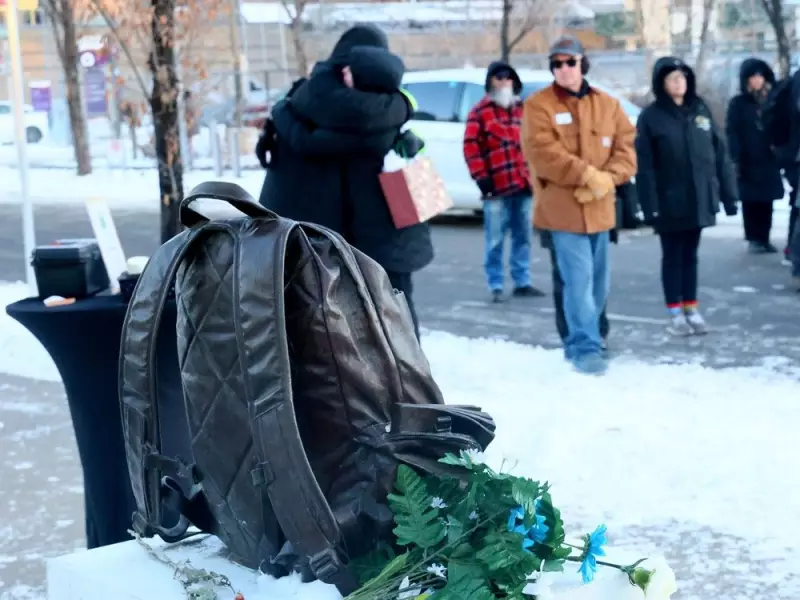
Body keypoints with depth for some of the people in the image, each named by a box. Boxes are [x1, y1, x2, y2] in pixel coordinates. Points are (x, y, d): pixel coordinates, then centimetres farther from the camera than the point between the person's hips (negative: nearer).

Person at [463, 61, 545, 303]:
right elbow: (471, 145, -8)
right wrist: (481, 176, -13)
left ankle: (522, 282, 19)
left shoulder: (522, 109, 17)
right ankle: (496, 286, 3)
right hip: (497, 185, -6)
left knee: (523, 236, 11)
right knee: (495, 240, -4)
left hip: (523, 183, 6)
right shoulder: (480, 111, -2)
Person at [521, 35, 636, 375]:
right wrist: (589, 175, -19)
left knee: (599, 282, 11)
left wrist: (607, 179, -14)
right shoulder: (538, 106, -3)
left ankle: (578, 343, 25)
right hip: (562, 210, -5)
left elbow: (627, 147, 4)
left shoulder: (608, 105, 11)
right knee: (578, 280, -12)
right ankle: (586, 348, -7)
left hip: (600, 209, 5)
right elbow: (544, 154, -15)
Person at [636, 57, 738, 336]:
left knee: (690, 254, 12)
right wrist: (650, 204, -16)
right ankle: (675, 313, 13)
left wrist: (728, 194, 4)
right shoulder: (651, 117, -6)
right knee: (672, 256, 6)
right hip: (669, 202, -3)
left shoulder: (700, 109, 6)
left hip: (698, 199, 3)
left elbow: (719, 153, 8)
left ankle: (692, 309, 19)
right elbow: (644, 166, -9)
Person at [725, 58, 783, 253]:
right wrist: (736, 159, -16)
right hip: (748, 162, -3)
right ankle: (754, 239, 6)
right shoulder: (738, 104, 0)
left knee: (766, 202, 4)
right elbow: (731, 133, -6)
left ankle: (764, 238, 11)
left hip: (769, 161, 3)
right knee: (751, 202, -1)